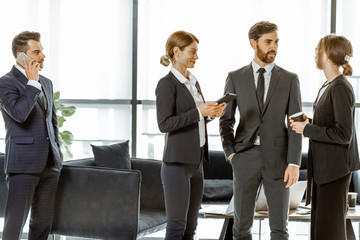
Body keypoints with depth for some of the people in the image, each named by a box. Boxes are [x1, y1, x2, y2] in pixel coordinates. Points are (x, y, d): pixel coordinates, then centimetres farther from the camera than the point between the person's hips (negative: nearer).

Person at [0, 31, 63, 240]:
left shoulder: (46, 83, 15)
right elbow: (19, 113, -25)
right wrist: (33, 82, -16)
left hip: (50, 164, 7)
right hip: (24, 164, -7)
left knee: (43, 222, 11)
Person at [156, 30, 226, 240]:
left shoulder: (193, 82, 14)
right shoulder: (167, 84, -11)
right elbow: (165, 124, -18)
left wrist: (210, 114, 3)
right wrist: (198, 112, -21)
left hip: (196, 161, 8)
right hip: (177, 162, -8)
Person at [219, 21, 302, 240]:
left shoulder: (290, 80, 3)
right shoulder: (235, 78, 5)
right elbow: (226, 119, 8)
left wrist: (294, 163, -10)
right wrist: (231, 153, -5)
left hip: (277, 159, 0)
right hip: (246, 158, 0)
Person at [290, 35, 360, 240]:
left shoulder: (341, 88, -18)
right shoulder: (327, 86, 12)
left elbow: (343, 134, -23)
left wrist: (308, 130, -17)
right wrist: (309, 123, 4)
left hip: (336, 167, -10)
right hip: (323, 165, 10)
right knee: (319, 221, 15)